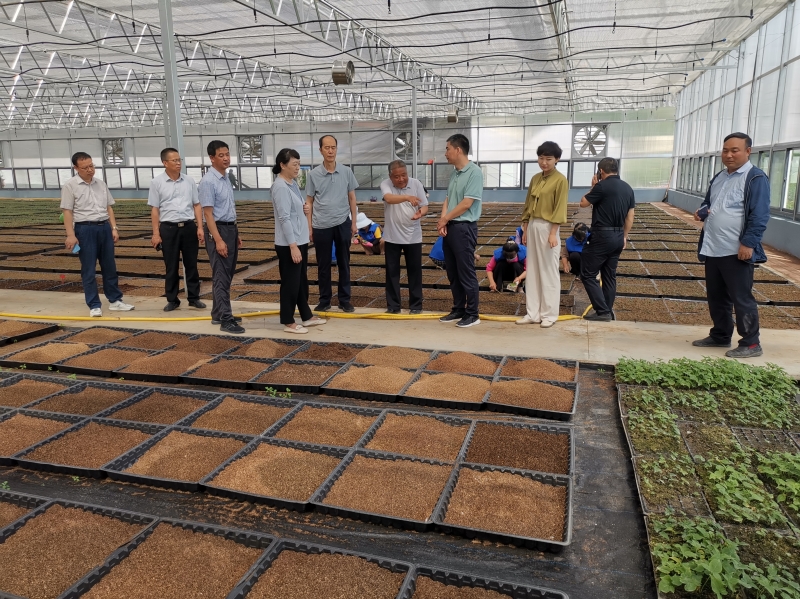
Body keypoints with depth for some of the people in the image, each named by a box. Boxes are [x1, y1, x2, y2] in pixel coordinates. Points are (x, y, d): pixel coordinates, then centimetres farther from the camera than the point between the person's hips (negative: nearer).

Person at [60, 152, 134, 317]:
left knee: (109, 267, 11)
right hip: (85, 229, -5)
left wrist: (114, 228, 5)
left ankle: (115, 300, 21)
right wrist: (70, 235, -14)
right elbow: (67, 212, -8)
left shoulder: (101, 184, 11)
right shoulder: (70, 186, -4)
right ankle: (94, 305, 7)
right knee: (89, 270, 1)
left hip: (104, 227, 5)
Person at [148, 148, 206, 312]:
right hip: (169, 228, -2)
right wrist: (156, 233, -5)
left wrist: (200, 227, -1)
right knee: (171, 267, 6)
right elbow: (154, 209, -1)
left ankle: (194, 297, 18)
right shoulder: (157, 182, 0)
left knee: (191, 264, 8)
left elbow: (196, 205, 8)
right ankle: (172, 300, 16)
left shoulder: (189, 180, 6)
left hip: (189, 226, 2)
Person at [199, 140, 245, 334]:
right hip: (218, 230, -9)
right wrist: (218, 240, -24)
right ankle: (225, 319, -2)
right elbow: (208, 213, -18)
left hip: (231, 228, 9)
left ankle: (218, 313, 25)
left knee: (227, 275, 14)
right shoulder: (208, 181, -15)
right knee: (221, 276, -6)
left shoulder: (226, 178, 12)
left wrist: (236, 234, 19)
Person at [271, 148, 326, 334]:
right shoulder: (281, 187, -18)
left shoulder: (292, 183, 11)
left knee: (302, 280, 17)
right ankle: (288, 322, 12)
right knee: (291, 282, 0)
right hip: (289, 244, -9)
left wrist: (300, 243, 17)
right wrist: (293, 246, -25)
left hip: (300, 240, 9)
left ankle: (306, 315, 29)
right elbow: (284, 219, -22)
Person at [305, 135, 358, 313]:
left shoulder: (346, 172, 1)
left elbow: (352, 198, 7)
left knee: (343, 263, 8)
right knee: (323, 265, 8)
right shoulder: (313, 174, -1)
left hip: (342, 223, 1)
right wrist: (309, 226, -1)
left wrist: (353, 222, 4)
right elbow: (309, 201, 3)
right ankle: (324, 300, 19)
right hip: (321, 226, -1)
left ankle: (344, 300, 19)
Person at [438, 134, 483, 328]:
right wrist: (443, 220, -5)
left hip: (464, 228, -9)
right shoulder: (454, 173, 13)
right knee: (452, 273, 14)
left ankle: (472, 314, 8)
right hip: (449, 227, 9)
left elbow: (466, 204, -17)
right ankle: (458, 310, 25)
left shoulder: (474, 172, -13)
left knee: (466, 273, -2)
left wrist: (444, 219, -7)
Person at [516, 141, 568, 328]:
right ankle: (532, 313, 16)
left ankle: (549, 314, 8)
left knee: (549, 273, 0)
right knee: (532, 272, 9)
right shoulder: (535, 178, 13)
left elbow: (560, 209, -12)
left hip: (547, 228, -7)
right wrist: (525, 229, 12)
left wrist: (553, 233, -18)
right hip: (532, 226, 7)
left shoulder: (560, 180, -7)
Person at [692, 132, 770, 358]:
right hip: (712, 250, 8)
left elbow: (759, 215, -15)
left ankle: (751, 344, 9)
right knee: (715, 297, 16)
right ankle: (720, 336, 30)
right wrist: (701, 212, 3)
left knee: (741, 298, -1)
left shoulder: (755, 178, -9)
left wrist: (749, 244, -22)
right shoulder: (719, 177, 16)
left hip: (737, 252, -8)